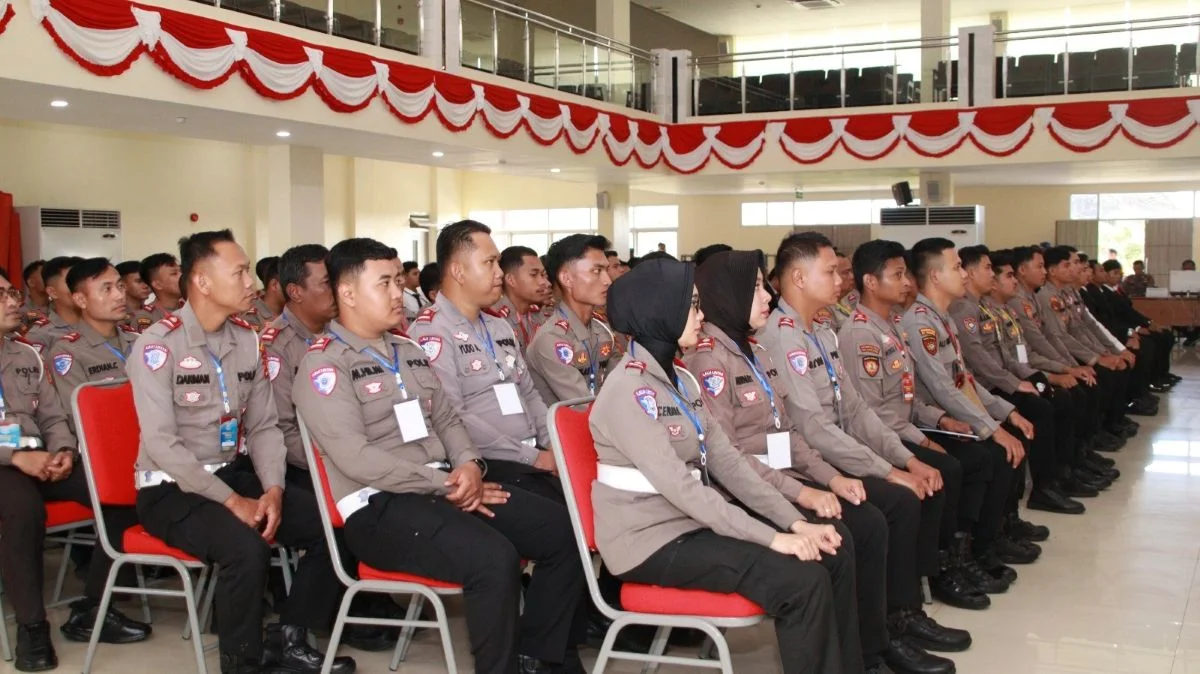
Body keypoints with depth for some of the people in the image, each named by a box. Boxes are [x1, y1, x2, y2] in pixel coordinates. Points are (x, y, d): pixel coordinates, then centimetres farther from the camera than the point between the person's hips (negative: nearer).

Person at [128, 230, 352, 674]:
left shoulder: (247, 340, 5)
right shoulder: (158, 345, -14)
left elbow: (263, 426, 6)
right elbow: (162, 445, -21)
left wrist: (273, 489, -12)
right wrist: (232, 501, -23)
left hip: (235, 474, 7)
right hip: (171, 488, -7)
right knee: (247, 548, -33)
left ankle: (288, 638, 7)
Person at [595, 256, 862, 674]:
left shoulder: (676, 378, 10)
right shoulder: (629, 390, -19)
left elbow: (726, 461, 5)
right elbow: (679, 486, -25)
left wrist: (795, 522, -4)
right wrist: (771, 537, -24)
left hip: (694, 522, 9)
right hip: (652, 541, -9)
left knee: (836, 553, 2)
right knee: (802, 581, -21)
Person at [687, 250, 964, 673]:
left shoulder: (752, 349, 15)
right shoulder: (707, 358, -13)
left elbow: (786, 432, 15)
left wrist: (829, 477, 0)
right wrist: (800, 492, -22)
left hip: (781, 478, 9)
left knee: (871, 521, -8)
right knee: (838, 535, -23)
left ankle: (899, 618, 4)